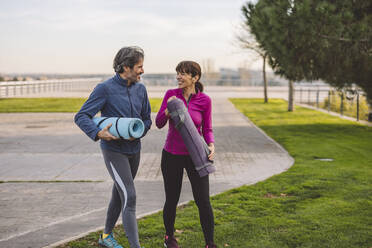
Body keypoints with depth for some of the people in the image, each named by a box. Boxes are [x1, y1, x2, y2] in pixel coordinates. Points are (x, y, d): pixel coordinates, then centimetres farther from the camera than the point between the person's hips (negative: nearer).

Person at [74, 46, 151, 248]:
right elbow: (81, 117, -15)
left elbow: (147, 118, 12)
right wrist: (98, 133, -32)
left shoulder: (140, 89, 4)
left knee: (119, 194, 19)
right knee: (129, 197, -14)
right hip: (113, 151, -7)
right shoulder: (105, 89, -14)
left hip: (133, 150, 7)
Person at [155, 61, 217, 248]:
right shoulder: (171, 94, -4)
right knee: (172, 200, 10)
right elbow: (159, 123, -3)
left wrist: (211, 146, -19)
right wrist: (169, 108, -22)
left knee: (203, 201, -6)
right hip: (172, 155, 1)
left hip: (195, 155, -1)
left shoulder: (204, 100, -7)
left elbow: (207, 129, 1)